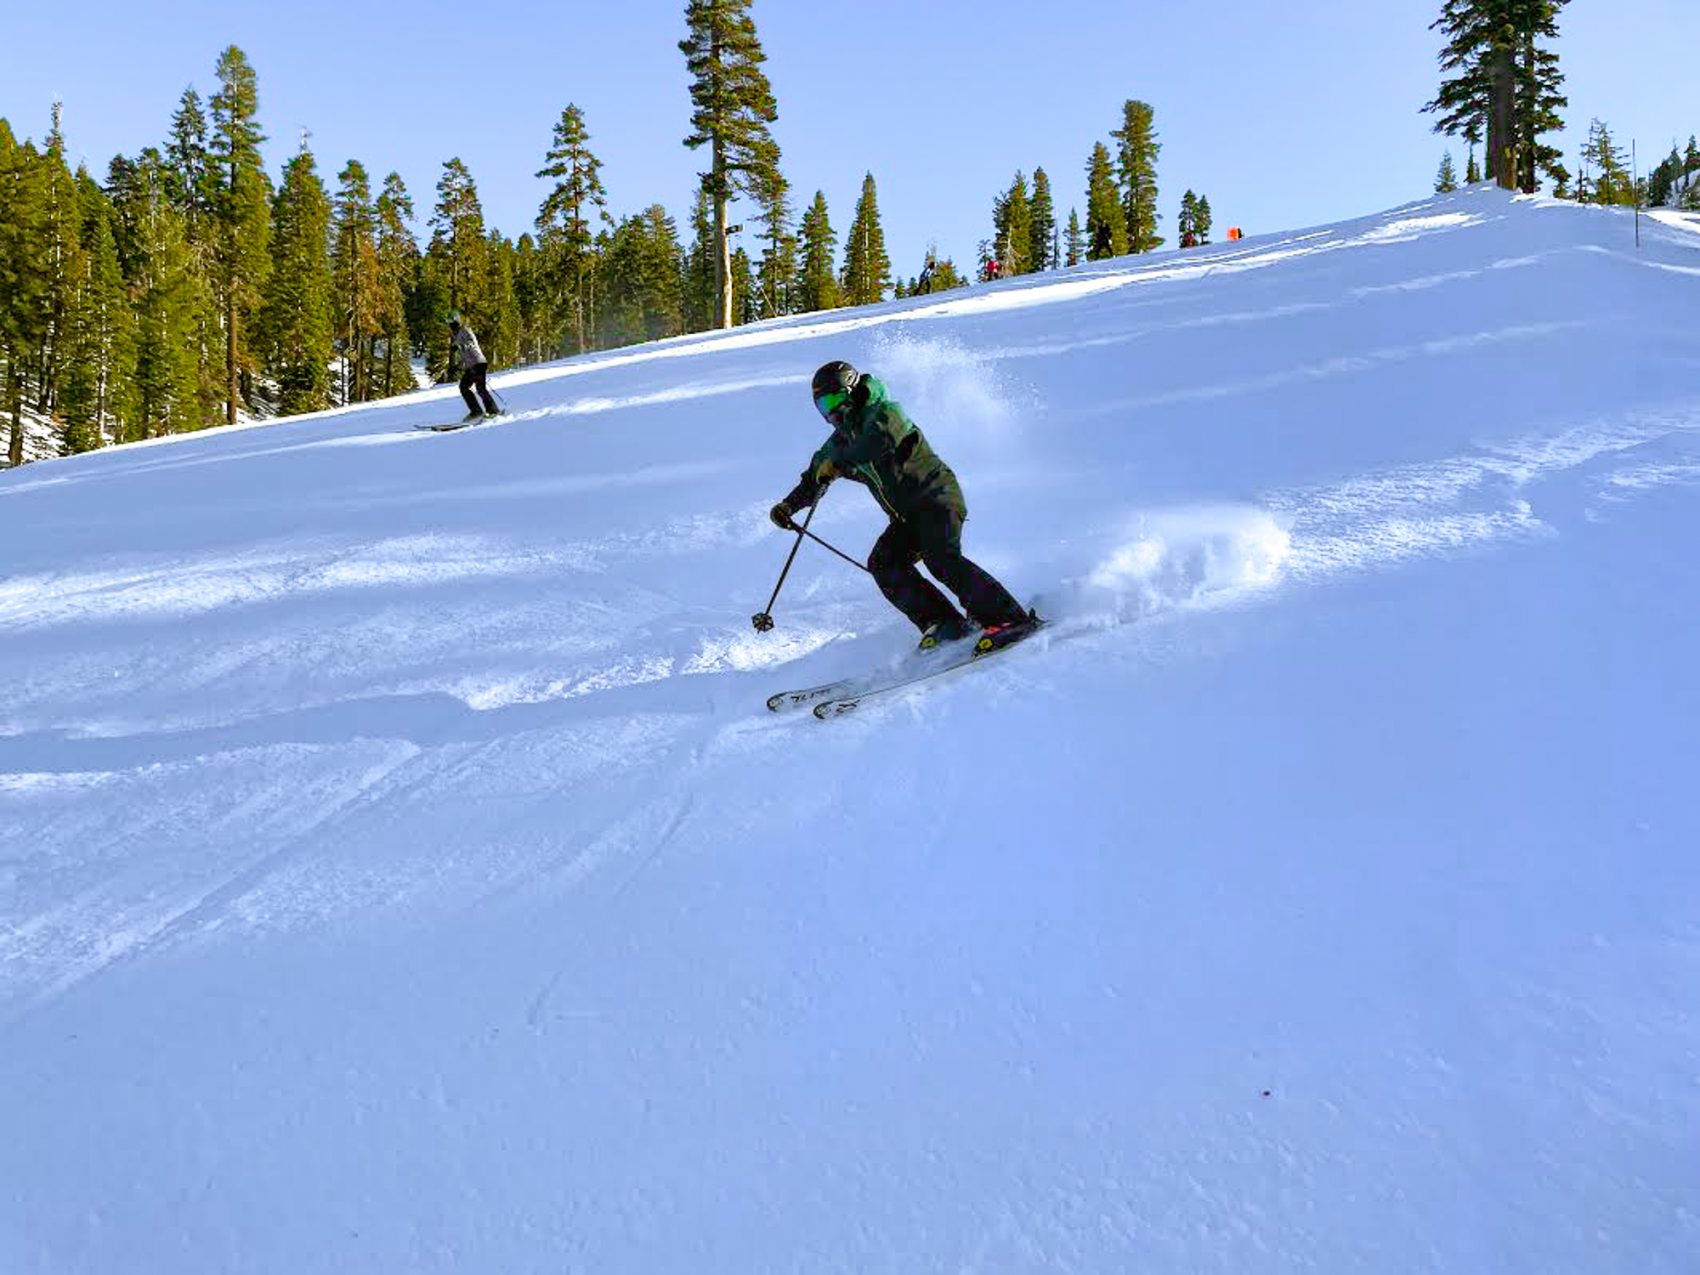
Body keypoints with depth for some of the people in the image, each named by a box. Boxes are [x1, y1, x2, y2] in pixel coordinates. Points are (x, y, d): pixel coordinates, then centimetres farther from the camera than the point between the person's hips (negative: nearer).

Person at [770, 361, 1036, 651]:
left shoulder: (885, 412, -9)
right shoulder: (841, 440, 15)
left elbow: (878, 444, -32)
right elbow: (814, 479, 27)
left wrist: (838, 463, -24)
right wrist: (788, 506, 14)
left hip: (936, 496, -8)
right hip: (906, 517, 8)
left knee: (940, 558, -28)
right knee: (883, 563, -13)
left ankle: (1010, 618, -31)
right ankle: (946, 625, -17)